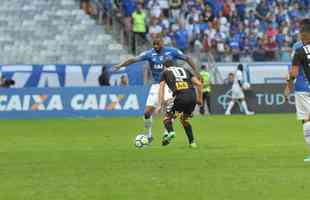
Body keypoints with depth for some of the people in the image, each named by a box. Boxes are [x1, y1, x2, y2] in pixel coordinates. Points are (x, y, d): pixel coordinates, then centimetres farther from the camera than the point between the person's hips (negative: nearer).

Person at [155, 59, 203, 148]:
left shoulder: (165, 73, 22)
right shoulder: (185, 70, 30)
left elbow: (161, 88, 9)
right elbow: (199, 84, 20)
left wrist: (159, 105, 4)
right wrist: (200, 98, 26)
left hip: (180, 96, -4)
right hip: (192, 96, 4)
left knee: (167, 117, 10)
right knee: (184, 119, 26)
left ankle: (170, 131, -22)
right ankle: (192, 142, 15)